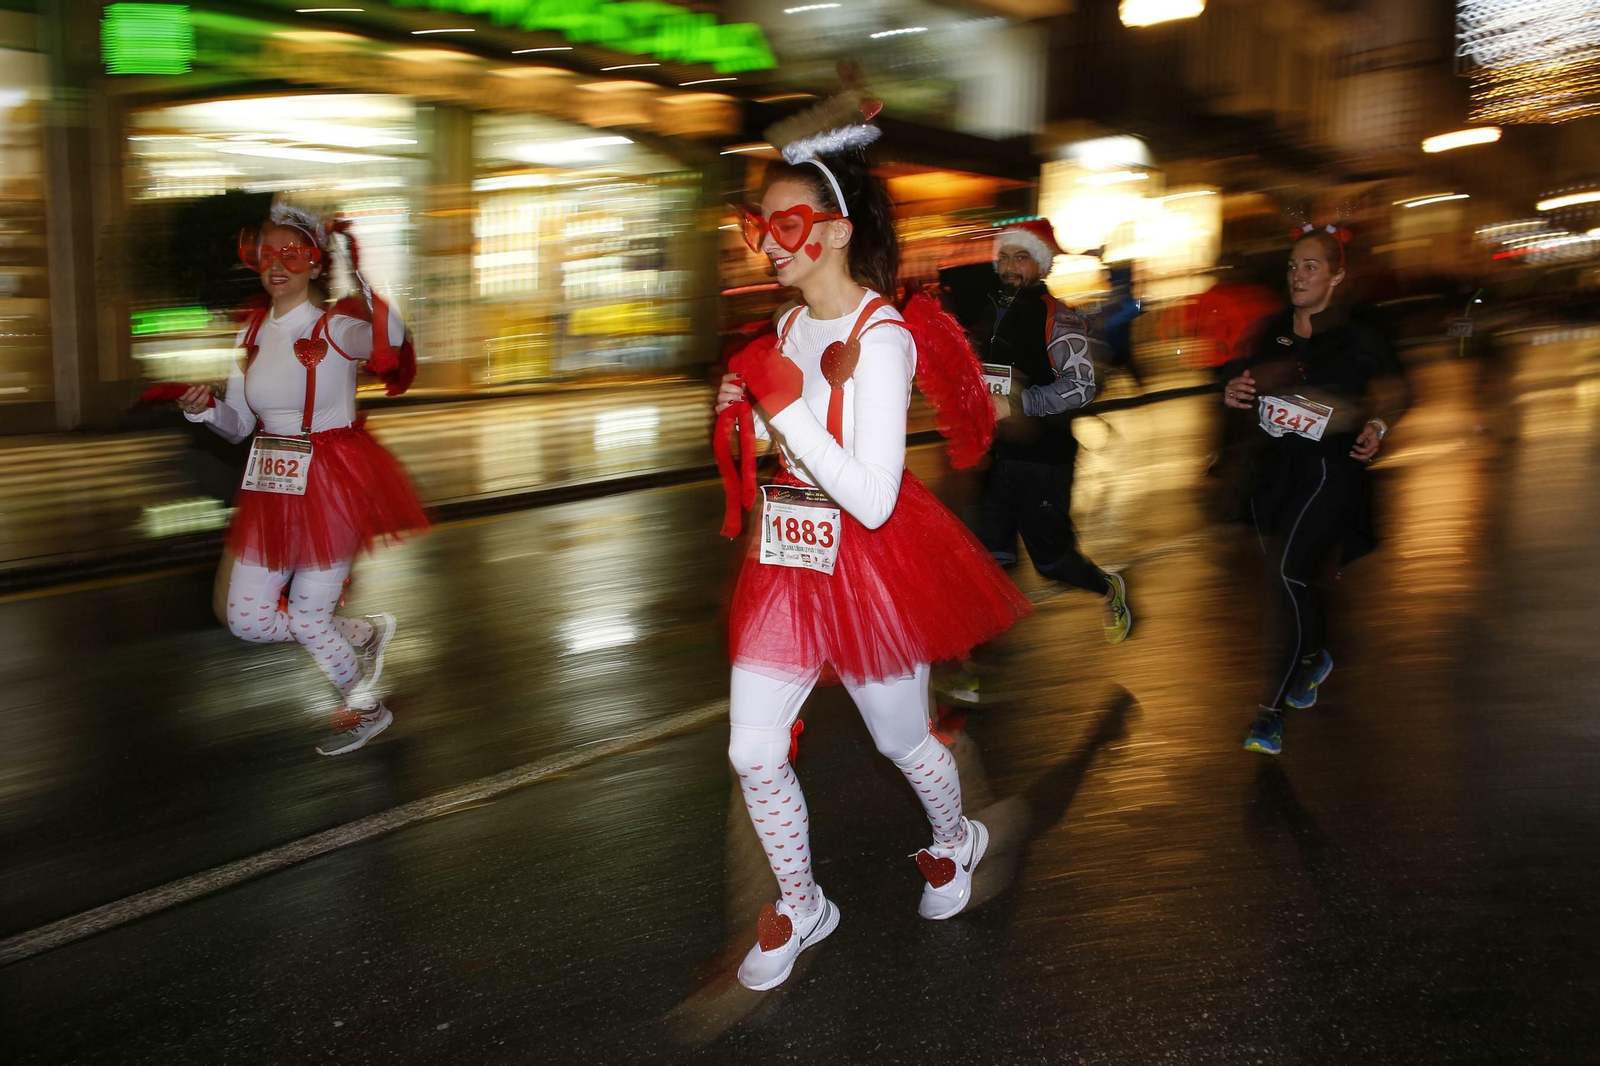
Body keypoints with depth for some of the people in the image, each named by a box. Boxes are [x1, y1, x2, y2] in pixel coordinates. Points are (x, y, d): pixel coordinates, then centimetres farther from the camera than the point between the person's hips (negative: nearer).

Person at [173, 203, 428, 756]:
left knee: (308, 615, 1)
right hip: (271, 490, 7)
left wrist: (360, 277, -46)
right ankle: (365, 633, 31)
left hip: (332, 484, -7)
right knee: (246, 620, 9)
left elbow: (388, 341, -34)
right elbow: (239, 424, 11)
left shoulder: (335, 326, -12)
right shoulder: (252, 334, 7)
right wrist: (205, 410, -11)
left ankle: (364, 707, 29)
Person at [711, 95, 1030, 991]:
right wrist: (745, 408, 1)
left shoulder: (881, 339, -21)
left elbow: (873, 499, -27)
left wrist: (786, 404, -27)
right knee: (753, 751, 5)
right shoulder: (790, 327, 4)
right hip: (790, 561, 7)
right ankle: (801, 905, 28)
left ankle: (955, 841, 49)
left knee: (902, 741, 16)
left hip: (869, 568, -7)